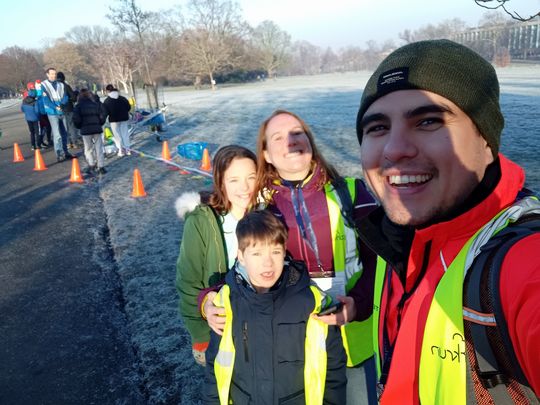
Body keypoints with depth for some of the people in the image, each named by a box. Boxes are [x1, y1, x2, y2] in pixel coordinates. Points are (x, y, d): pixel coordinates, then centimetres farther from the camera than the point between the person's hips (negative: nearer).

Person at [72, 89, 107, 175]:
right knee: (99, 148, 6)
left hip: (85, 130, -1)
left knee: (88, 149, 11)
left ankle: (91, 165, 2)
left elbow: (76, 119, -5)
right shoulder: (96, 104, 4)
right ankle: (101, 167, 2)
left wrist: (80, 127, 12)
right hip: (97, 129, 2)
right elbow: (102, 116, 3)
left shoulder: (79, 106, -1)